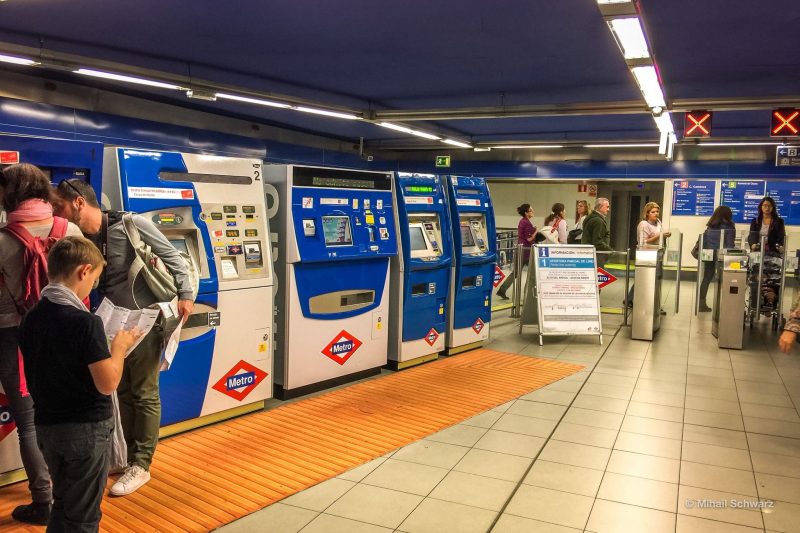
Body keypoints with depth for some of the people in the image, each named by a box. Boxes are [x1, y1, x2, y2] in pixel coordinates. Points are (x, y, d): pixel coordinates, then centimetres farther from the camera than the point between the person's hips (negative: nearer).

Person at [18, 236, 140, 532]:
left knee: (63, 506, 24)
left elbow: (40, 375, 10)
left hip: (46, 426, 7)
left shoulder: (30, 320, 1)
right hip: (86, 429, -7)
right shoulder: (85, 322, -22)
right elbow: (107, 384, -21)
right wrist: (119, 346, -5)